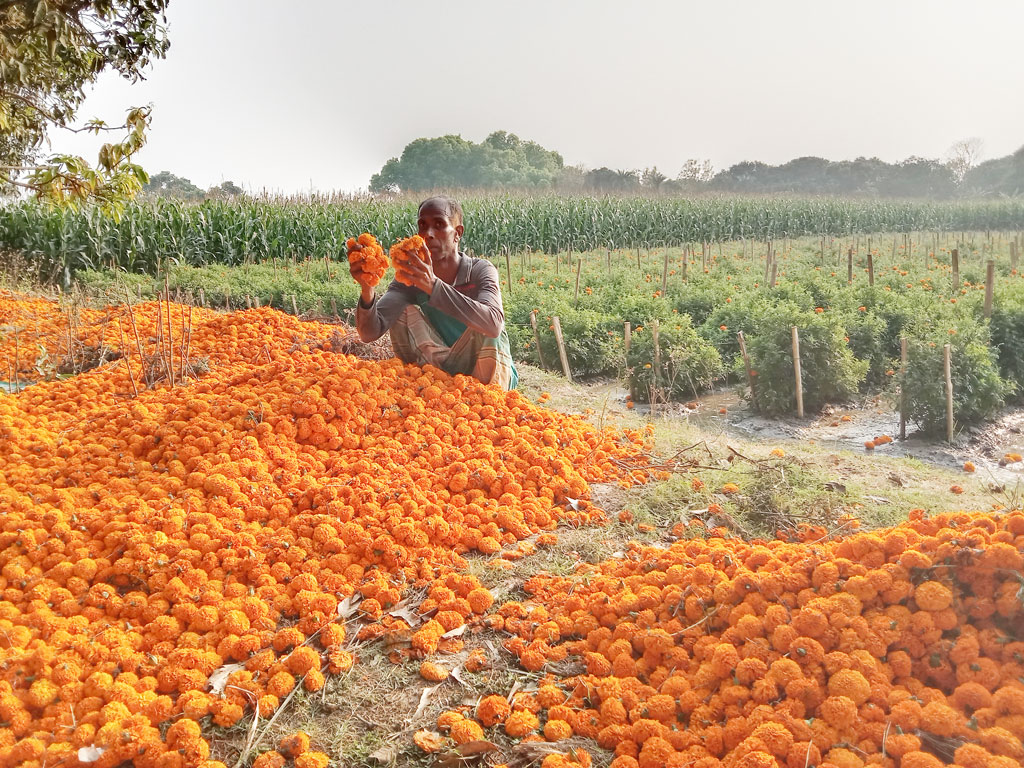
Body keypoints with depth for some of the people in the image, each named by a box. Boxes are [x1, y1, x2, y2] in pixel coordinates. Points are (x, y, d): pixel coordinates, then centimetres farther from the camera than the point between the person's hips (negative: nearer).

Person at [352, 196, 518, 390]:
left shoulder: (481, 271, -17)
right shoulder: (412, 277, -8)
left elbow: (494, 324, -39)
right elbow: (370, 333, -21)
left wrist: (434, 286, -48)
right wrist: (368, 292, -43)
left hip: (490, 376, -3)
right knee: (407, 312, -14)